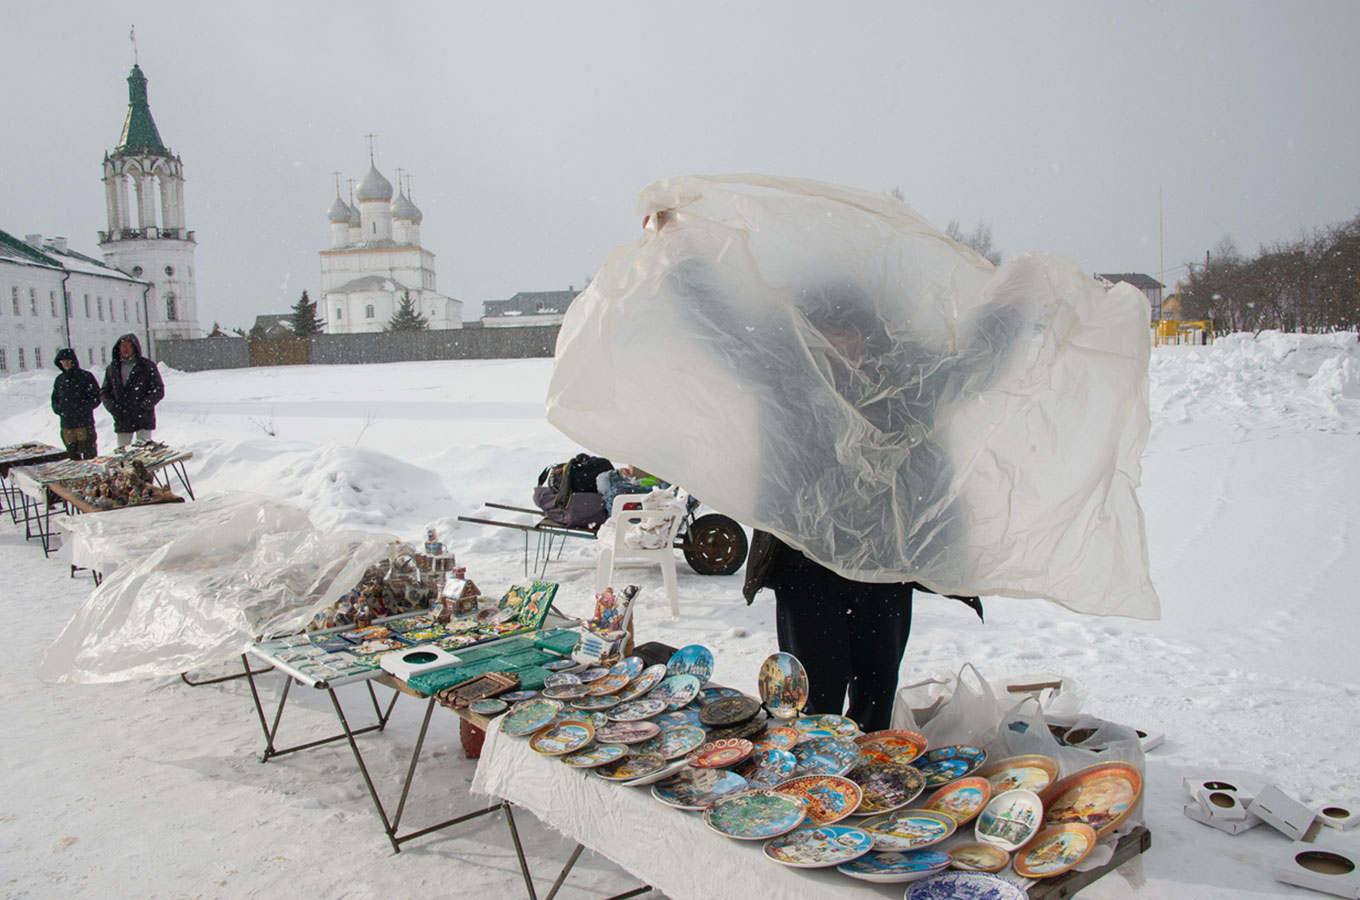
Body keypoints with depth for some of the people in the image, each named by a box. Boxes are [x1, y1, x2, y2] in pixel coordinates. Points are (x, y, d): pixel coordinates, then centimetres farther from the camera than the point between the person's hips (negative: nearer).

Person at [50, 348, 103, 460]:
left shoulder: (85, 376, 0)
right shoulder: (59, 379, 13)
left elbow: (96, 398, -1)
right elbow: (55, 399, 23)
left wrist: (83, 408, -10)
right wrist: (59, 409, 6)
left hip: (85, 424, -5)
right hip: (66, 425, 5)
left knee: (89, 455, -5)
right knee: (73, 455, 8)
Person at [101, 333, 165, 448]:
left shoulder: (148, 366, 0)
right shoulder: (112, 369, 11)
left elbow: (158, 391, -2)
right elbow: (104, 392, 15)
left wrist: (143, 407, -14)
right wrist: (113, 408, -3)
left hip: (144, 420, -4)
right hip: (122, 421, 4)